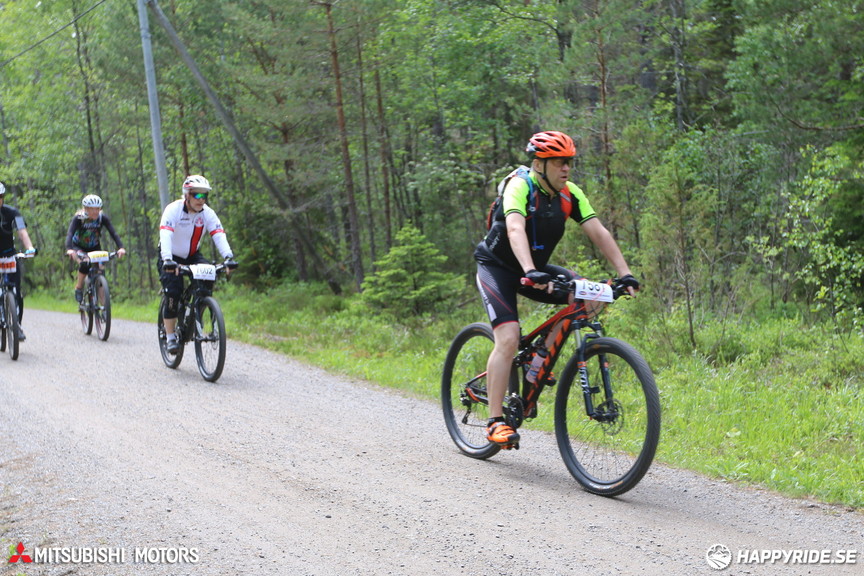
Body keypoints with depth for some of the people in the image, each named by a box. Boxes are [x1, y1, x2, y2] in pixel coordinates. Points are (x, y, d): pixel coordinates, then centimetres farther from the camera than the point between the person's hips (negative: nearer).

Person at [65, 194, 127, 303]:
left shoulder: (103, 218, -20)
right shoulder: (78, 218, -26)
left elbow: (113, 233, -28)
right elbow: (70, 234, -38)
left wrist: (120, 248, -45)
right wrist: (69, 249, -57)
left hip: (95, 247, 3)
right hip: (79, 247, -3)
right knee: (85, 264, -33)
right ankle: (78, 288, -10)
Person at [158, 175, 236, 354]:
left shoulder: (207, 213, -12)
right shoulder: (173, 210, -24)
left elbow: (219, 235, -23)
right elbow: (165, 235, -37)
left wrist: (228, 257, -40)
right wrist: (168, 260, -53)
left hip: (192, 255, 4)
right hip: (171, 258, -4)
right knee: (173, 295, -18)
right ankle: (170, 337, -6)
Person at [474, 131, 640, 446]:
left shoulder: (570, 194, -7)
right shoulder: (519, 186, -25)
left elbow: (598, 233, -11)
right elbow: (515, 229, -41)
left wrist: (625, 274, -22)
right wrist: (531, 272, -57)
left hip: (536, 268, 6)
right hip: (497, 267, -6)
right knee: (508, 338, -23)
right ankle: (495, 422, -18)